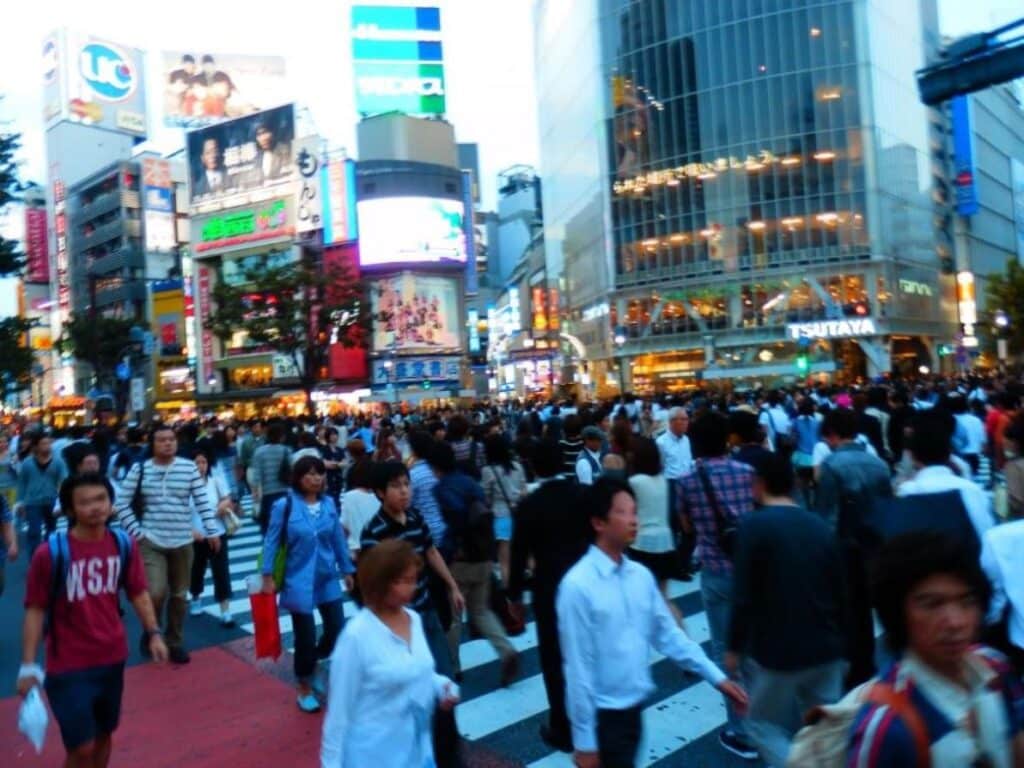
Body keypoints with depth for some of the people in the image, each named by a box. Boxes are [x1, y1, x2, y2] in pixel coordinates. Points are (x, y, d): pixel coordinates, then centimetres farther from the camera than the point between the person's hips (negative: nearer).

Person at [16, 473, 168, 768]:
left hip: (113, 658, 4)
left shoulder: (125, 545, -5)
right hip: (68, 667, -4)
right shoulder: (50, 554, -16)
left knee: (104, 734, 19)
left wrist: (153, 633, -4)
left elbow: (138, 593, 5)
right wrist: (28, 665, -10)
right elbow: (35, 610, -9)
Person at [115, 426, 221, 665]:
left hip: (182, 542, 2)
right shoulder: (139, 470, -4)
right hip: (151, 542, -2)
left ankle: (175, 643, 30)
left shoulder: (189, 467, -3)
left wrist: (212, 531, -5)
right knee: (156, 593, -15)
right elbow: (122, 504, 1)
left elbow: (203, 502, -1)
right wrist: (136, 532, -5)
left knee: (179, 595, 11)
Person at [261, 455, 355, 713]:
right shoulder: (284, 505, -13)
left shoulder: (329, 503, -2)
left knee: (337, 630, 5)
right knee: (305, 636, 3)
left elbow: (338, 539, 6)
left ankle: (311, 665, 37)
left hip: (328, 578, 4)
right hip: (298, 580, -4)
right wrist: (268, 576, -8)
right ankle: (304, 688, 29)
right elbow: (271, 542, -7)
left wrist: (347, 570, 11)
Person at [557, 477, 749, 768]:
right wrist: (584, 740, -14)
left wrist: (717, 678, 3)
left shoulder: (641, 575, -2)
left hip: (634, 708, 7)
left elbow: (668, 634, 7)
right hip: (602, 715, -7)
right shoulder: (578, 586, -22)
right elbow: (578, 667, -19)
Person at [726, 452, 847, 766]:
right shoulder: (820, 525, 4)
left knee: (762, 724, 13)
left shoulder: (754, 526, -14)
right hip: (826, 648, 5)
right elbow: (840, 592, 10)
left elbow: (744, 597, -16)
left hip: (776, 650, -5)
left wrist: (734, 647, -3)